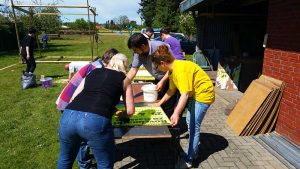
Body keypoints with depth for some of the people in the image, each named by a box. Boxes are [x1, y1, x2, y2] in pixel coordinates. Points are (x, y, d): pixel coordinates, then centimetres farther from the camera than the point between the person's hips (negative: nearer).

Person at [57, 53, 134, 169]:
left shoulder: (93, 72, 25)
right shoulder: (123, 78, 17)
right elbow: (130, 111, 17)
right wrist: (118, 114, 38)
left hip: (68, 116, 5)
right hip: (96, 121, -4)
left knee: (65, 158, 29)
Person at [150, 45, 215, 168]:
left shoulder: (180, 69, -29)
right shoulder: (172, 70, 0)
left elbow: (185, 93, -37)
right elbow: (172, 90, 11)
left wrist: (176, 114, -45)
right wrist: (159, 103, 15)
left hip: (203, 94, -10)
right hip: (194, 94, 10)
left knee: (194, 126, -5)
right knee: (189, 122, 17)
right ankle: (193, 152, 32)